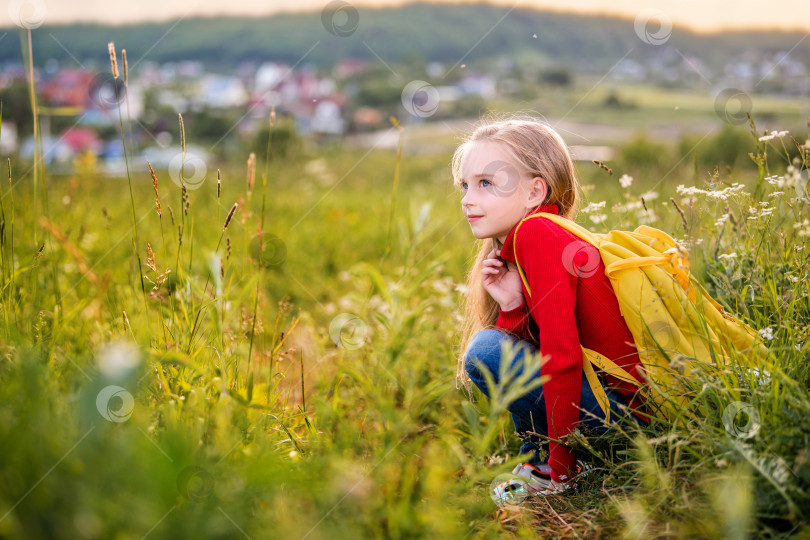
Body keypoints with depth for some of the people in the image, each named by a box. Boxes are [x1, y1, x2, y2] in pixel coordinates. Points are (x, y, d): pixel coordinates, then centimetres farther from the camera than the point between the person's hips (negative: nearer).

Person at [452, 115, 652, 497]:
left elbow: (562, 355, -22)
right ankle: (539, 454, 15)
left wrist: (560, 465, -16)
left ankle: (545, 467, -1)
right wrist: (511, 307, -10)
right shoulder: (511, 253, 11)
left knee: (486, 351, -16)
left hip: (632, 408, -9)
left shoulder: (536, 233, -16)